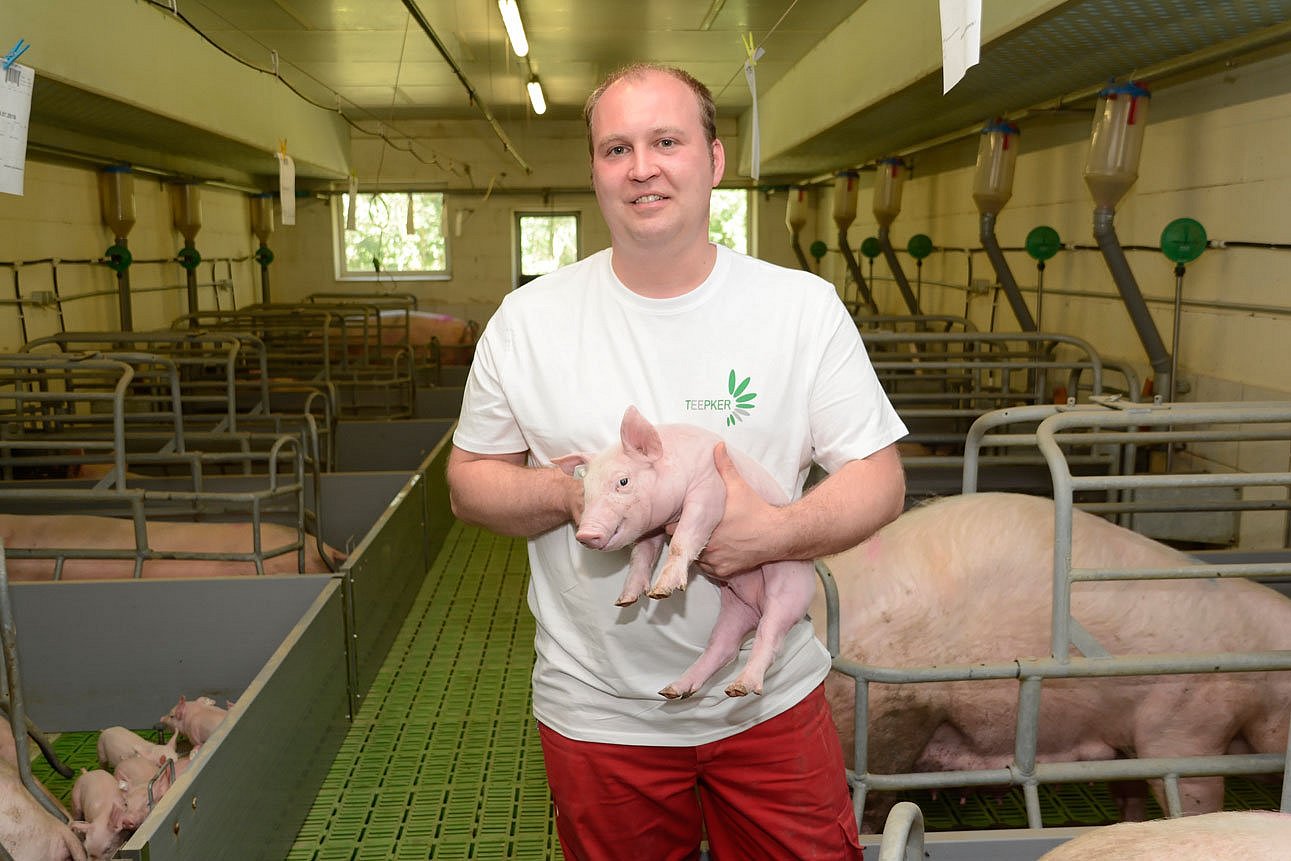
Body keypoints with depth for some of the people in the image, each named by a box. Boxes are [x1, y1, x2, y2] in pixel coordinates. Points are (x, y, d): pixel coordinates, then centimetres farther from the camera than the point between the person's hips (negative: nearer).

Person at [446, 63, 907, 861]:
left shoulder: (805, 306, -6)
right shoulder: (528, 318, -4)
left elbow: (880, 480, -5)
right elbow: (469, 481, 2)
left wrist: (779, 531, -25)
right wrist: (566, 493, -19)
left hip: (772, 703, 0)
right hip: (598, 712, 1)